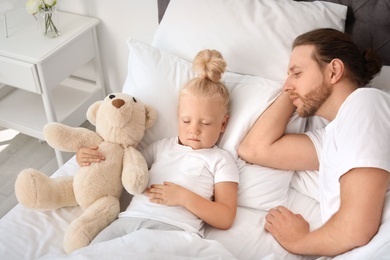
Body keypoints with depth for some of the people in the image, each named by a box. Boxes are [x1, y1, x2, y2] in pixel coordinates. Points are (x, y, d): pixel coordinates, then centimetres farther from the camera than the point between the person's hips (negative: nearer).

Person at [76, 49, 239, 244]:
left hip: (174, 228, -4)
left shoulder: (221, 160, 11)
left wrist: (184, 197, -9)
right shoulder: (162, 146, 25)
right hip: (130, 218, 4)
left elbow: (225, 219, 3)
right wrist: (90, 160, 11)